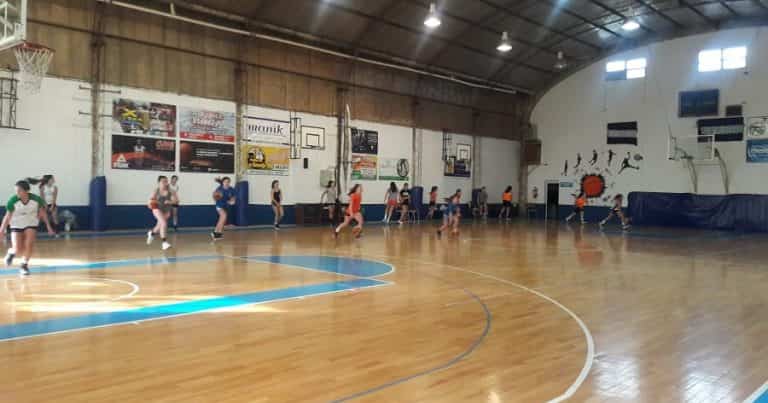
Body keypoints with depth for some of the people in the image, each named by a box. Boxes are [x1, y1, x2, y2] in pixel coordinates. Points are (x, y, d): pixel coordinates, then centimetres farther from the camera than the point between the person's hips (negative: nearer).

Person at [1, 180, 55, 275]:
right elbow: (8, 216, -13)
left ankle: (24, 265, 8)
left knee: (29, 245, -13)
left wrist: (48, 226, -3)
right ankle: (11, 252, 32)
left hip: (31, 225, 1)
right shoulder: (12, 201, -23)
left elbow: (43, 213, -5)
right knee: (18, 250, -6)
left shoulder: (36, 200, -20)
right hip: (16, 225, -1)